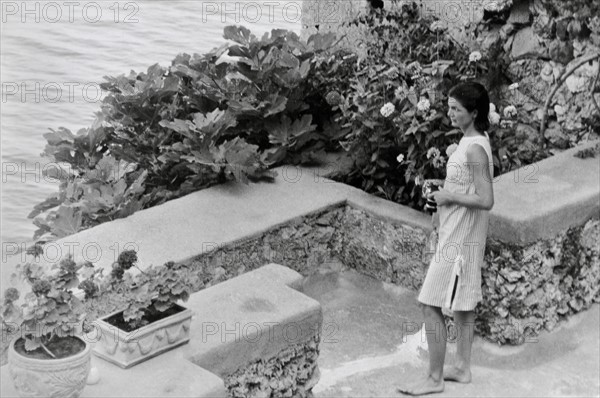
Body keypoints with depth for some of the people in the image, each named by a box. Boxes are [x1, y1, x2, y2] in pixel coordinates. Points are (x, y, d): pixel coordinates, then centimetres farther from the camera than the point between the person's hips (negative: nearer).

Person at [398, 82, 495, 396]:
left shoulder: (474, 149, -23)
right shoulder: (472, 141, 7)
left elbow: (486, 200, -27)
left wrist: (448, 196, -18)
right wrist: (443, 194, 9)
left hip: (459, 238, -10)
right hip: (459, 234, 10)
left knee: (431, 305, -4)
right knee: (462, 304, 17)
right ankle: (462, 368, 29)